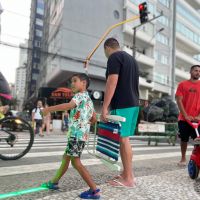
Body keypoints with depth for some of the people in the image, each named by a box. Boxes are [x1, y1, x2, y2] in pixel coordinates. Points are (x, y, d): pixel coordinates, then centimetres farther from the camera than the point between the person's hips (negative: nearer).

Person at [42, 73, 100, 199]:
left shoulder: (80, 95, -10)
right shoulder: (88, 99, 19)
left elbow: (69, 105, -31)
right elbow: (93, 118, 21)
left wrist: (49, 109, -26)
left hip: (77, 134, -10)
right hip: (81, 133, 10)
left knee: (76, 161, -8)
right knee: (66, 157, 19)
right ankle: (54, 182, 33)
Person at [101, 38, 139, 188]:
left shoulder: (114, 57, -6)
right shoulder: (131, 59, 22)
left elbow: (112, 83, -17)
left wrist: (105, 107, -18)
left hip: (122, 105, -9)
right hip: (133, 104, 9)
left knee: (123, 140, -4)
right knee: (124, 139, 14)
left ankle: (128, 178, 2)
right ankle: (127, 173, 21)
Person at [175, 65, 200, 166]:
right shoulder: (182, 84, 2)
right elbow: (179, 100, -3)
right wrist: (186, 116, -10)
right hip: (184, 118, 0)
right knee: (184, 139, 8)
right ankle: (183, 158, 23)